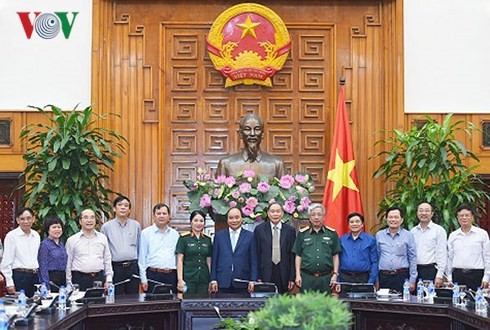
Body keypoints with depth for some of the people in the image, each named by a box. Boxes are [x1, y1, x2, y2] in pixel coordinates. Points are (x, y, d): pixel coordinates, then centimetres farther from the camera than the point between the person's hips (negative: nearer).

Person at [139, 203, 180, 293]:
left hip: (171, 276, 3)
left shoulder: (175, 234, 12)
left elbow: (179, 256, 13)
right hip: (153, 275, -3)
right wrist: (143, 279, -4)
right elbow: (142, 257, 2)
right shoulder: (146, 233, 4)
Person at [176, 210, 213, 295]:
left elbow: (209, 261, 13)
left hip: (204, 279, 4)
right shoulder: (184, 238, 0)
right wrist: (180, 279, -10)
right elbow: (180, 260, -2)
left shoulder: (207, 239, 11)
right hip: (188, 279, -3)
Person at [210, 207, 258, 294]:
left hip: (242, 283, -1)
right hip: (223, 283, 1)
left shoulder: (250, 236, 7)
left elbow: (254, 260, 4)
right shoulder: (219, 235, 11)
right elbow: (214, 260, 10)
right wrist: (213, 280, 3)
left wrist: (252, 280, -4)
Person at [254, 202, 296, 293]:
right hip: (265, 274, -1)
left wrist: (292, 278, 1)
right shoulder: (259, 229, 4)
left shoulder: (290, 230, 6)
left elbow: (292, 255, 6)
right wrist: (258, 277, -3)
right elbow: (256, 254, 2)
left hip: (283, 275, 1)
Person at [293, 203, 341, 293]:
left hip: (326, 278, 0)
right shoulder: (302, 234, 7)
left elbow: (335, 256, 9)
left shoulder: (332, 234, 7)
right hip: (307, 277, 0)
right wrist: (298, 275, 1)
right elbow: (298, 256, 8)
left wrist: (335, 274, 2)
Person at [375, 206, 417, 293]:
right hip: (384, 276, 2)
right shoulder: (379, 235, 9)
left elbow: (413, 259, 4)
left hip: (402, 276, -2)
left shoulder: (408, 235, 3)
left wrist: (412, 280, 0)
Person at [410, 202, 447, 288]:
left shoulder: (439, 230, 0)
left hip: (431, 270, -4)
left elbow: (442, 254, -5)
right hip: (415, 271, 4)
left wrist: (439, 275, -11)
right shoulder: (413, 231, 13)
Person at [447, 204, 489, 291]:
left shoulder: (482, 234, 4)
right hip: (457, 276, 2)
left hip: (476, 275, -2)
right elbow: (449, 257, 15)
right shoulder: (452, 235, 12)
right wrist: (449, 277, 10)